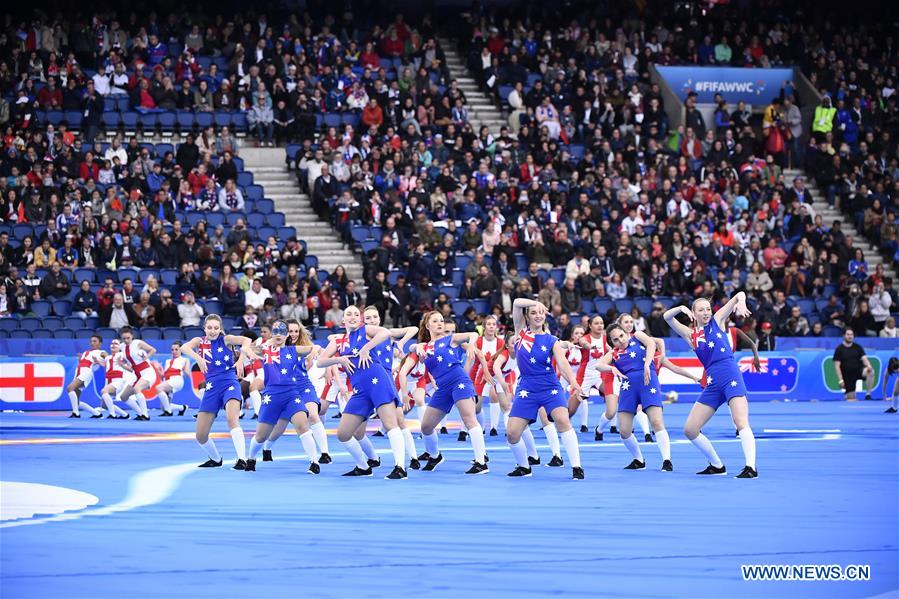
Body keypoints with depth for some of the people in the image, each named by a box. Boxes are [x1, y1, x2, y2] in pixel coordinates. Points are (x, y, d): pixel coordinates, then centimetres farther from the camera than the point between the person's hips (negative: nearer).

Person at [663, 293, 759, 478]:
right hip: (712, 384, 5)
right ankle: (717, 465, 17)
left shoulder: (717, 320, 8)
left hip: (731, 377, -5)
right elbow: (667, 317, 9)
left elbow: (740, 294, 5)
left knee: (741, 422, -23)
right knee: (690, 430, 4)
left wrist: (741, 303, -17)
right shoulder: (690, 334, 14)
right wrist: (681, 308, -7)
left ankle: (751, 467, -32)